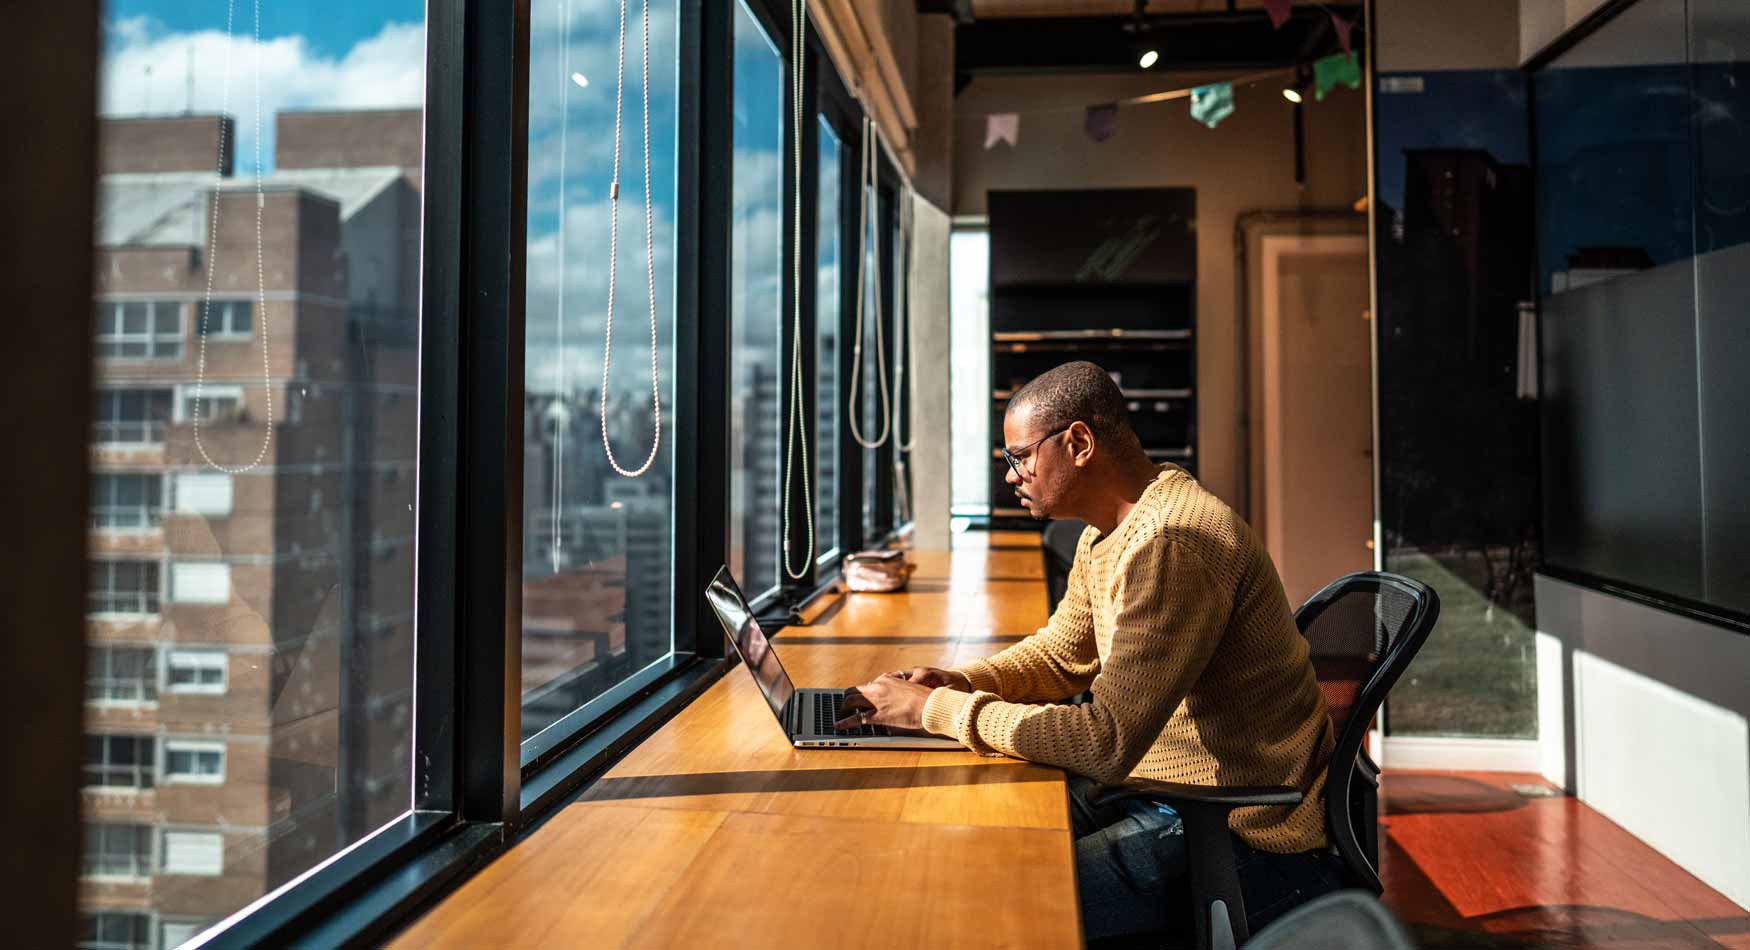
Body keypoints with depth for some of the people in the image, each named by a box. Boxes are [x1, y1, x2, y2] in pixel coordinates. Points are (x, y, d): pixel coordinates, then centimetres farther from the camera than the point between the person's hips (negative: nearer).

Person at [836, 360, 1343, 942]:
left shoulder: (1172, 542, -27)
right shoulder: (1104, 536, 7)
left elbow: (1107, 742, -30)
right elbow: (1060, 655, 19)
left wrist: (937, 710, -22)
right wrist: (955, 682, 0)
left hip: (1245, 842, -9)